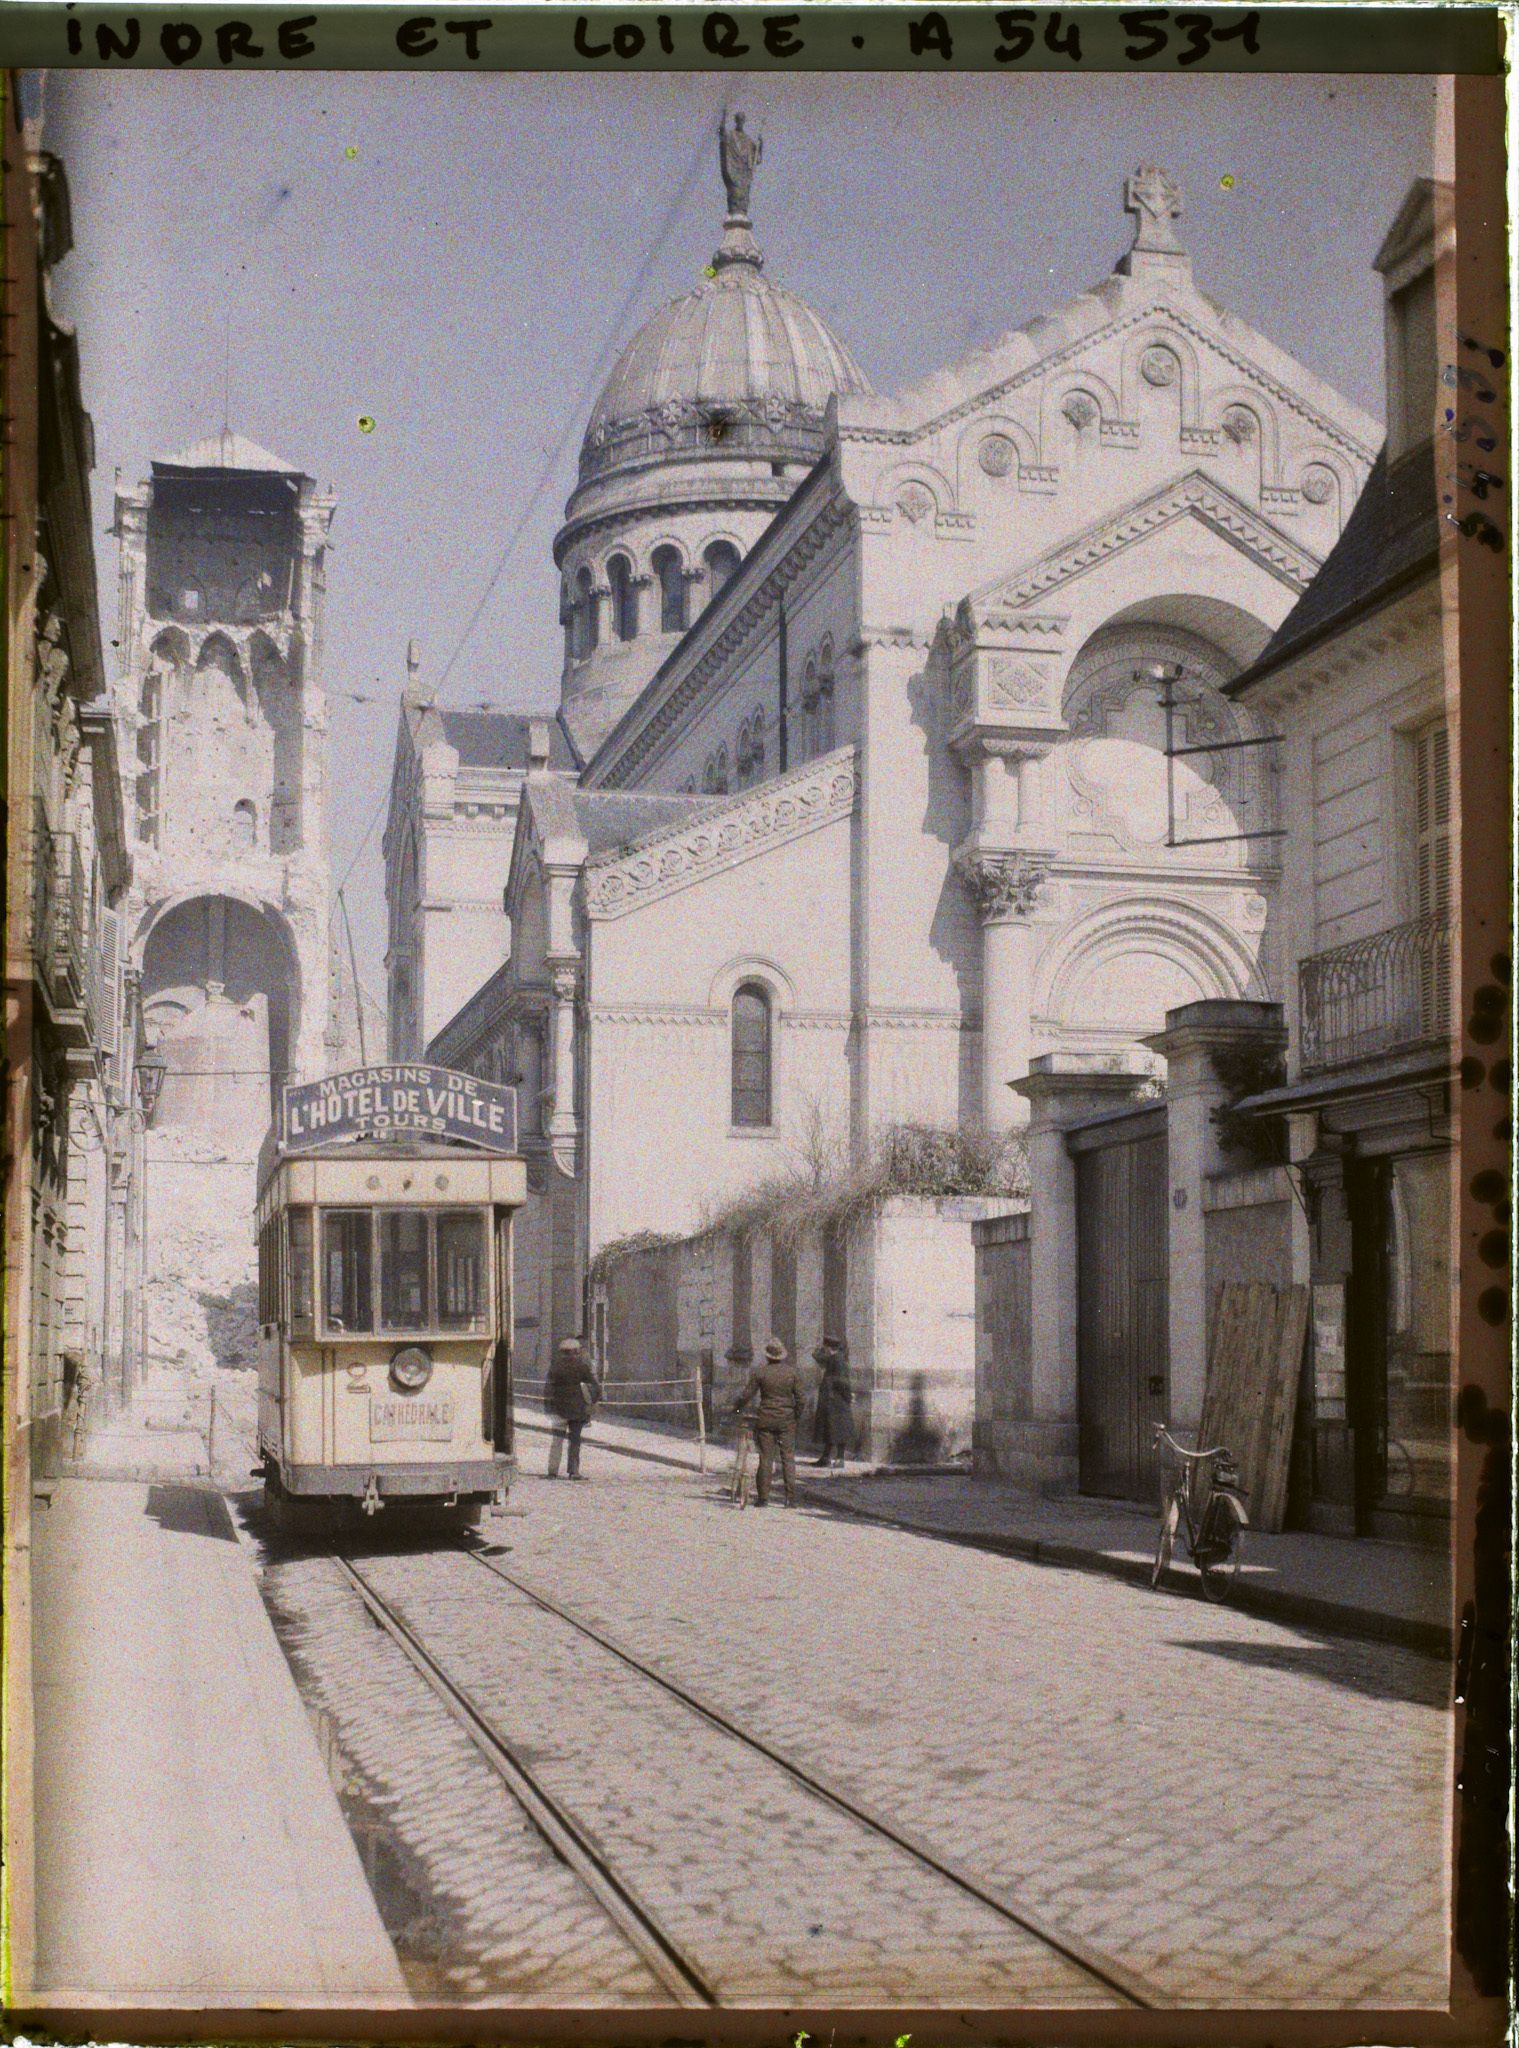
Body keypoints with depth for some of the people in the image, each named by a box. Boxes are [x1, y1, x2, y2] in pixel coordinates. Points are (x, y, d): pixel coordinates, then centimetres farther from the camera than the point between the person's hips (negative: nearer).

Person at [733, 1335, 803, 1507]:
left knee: (766, 1459, 4)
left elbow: (747, 1395, -3)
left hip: (765, 1420, -1)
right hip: (787, 1420, 1)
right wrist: (797, 1417, 12)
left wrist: (736, 1407, 13)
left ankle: (763, 1497, 4)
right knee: (788, 1458, 5)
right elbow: (799, 1398, 0)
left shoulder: (759, 1372, -5)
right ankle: (791, 1498, 0)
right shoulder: (793, 1372, -1)